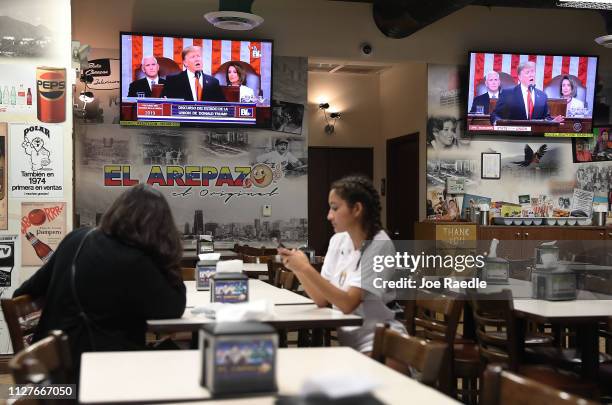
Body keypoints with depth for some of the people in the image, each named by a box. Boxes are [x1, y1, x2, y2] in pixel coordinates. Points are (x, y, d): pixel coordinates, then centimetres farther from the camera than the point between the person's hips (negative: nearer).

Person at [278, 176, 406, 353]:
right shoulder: (338, 241, 6)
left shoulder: (378, 245, -14)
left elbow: (348, 304, -19)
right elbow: (322, 299, 4)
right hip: (347, 340, 6)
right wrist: (298, 269, -10)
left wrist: (307, 268, -22)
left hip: (377, 343, -6)